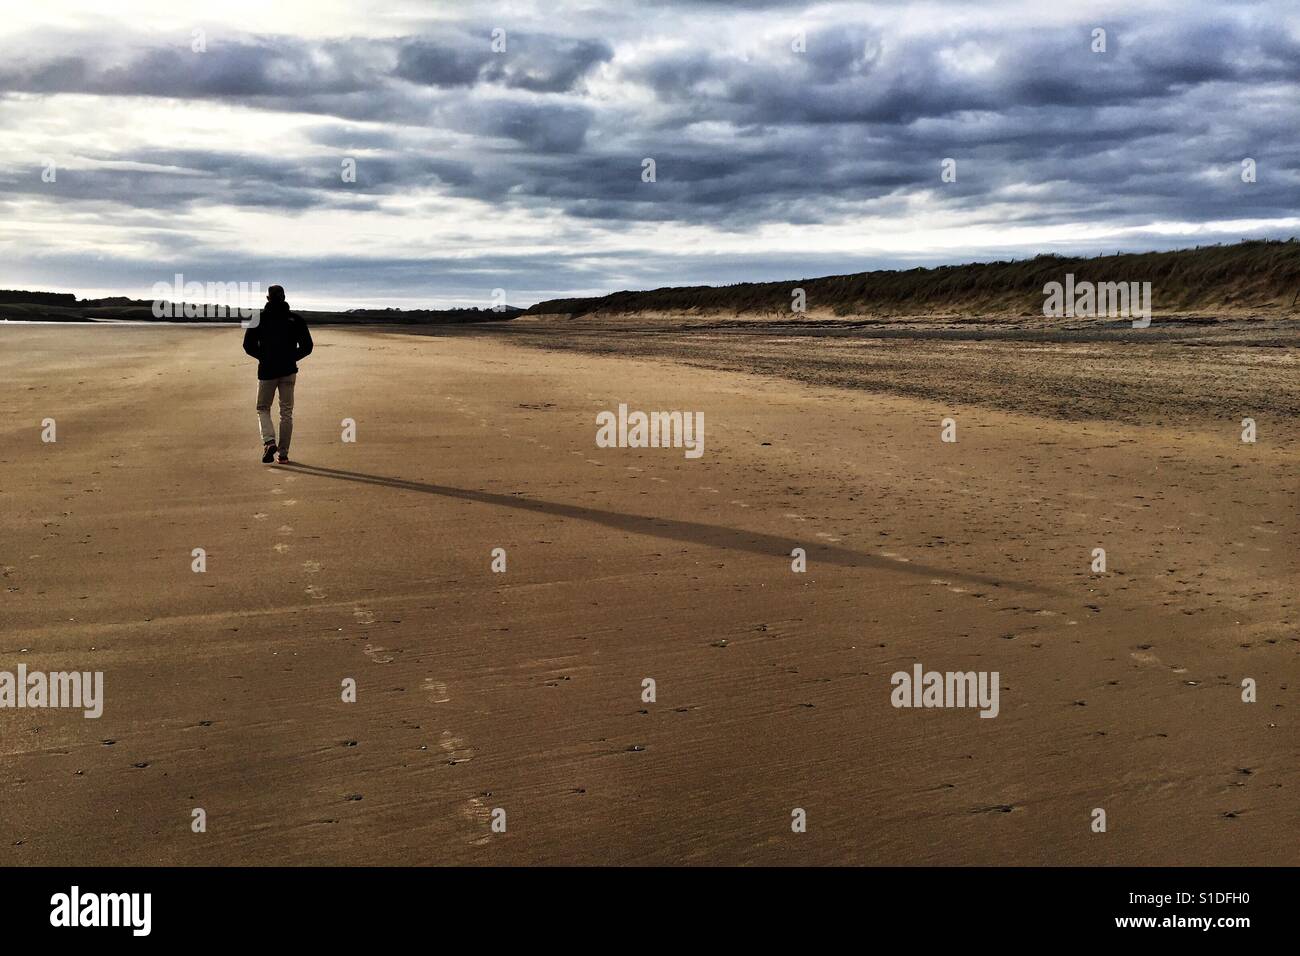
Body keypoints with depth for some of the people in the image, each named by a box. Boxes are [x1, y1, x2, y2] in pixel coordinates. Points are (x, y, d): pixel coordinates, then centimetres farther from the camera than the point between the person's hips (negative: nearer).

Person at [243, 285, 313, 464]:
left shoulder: (259, 318, 0)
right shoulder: (295, 319, 2)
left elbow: (248, 345, -1)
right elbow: (307, 346, 1)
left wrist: (263, 357, 13)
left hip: (267, 370, -1)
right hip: (289, 371, 1)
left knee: (263, 408, 13)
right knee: (286, 412, 8)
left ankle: (269, 441, -12)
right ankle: (283, 454, 7)